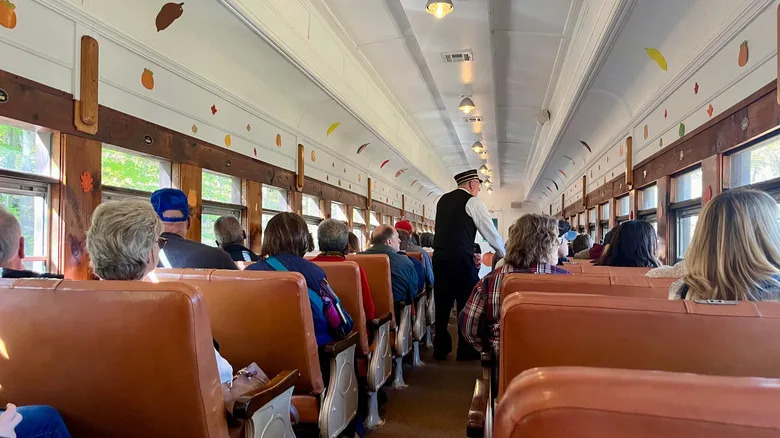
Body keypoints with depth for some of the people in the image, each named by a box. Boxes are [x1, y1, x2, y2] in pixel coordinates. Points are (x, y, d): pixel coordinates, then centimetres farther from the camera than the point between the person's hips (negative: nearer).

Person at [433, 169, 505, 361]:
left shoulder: (443, 200, 16)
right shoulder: (472, 202, -4)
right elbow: (490, 232, -2)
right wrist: (504, 254, 13)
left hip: (439, 257, 7)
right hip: (461, 259, -7)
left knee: (442, 304, 11)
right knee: (467, 303, 4)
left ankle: (440, 349, 18)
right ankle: (466, 351, 11)